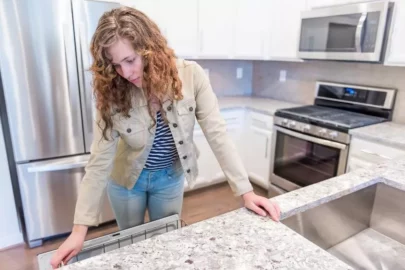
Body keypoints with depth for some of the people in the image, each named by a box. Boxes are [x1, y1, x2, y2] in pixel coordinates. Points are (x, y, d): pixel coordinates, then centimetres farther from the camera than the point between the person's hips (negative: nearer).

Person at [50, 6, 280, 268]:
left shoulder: (190, 75, -25)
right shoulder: (111, 93, -22)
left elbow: (216, 133, -22)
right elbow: (100, 160, -20)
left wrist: (246, 192, -24)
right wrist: (80, 229, -21)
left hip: (171, 177, 0)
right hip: (127, 180, 1)